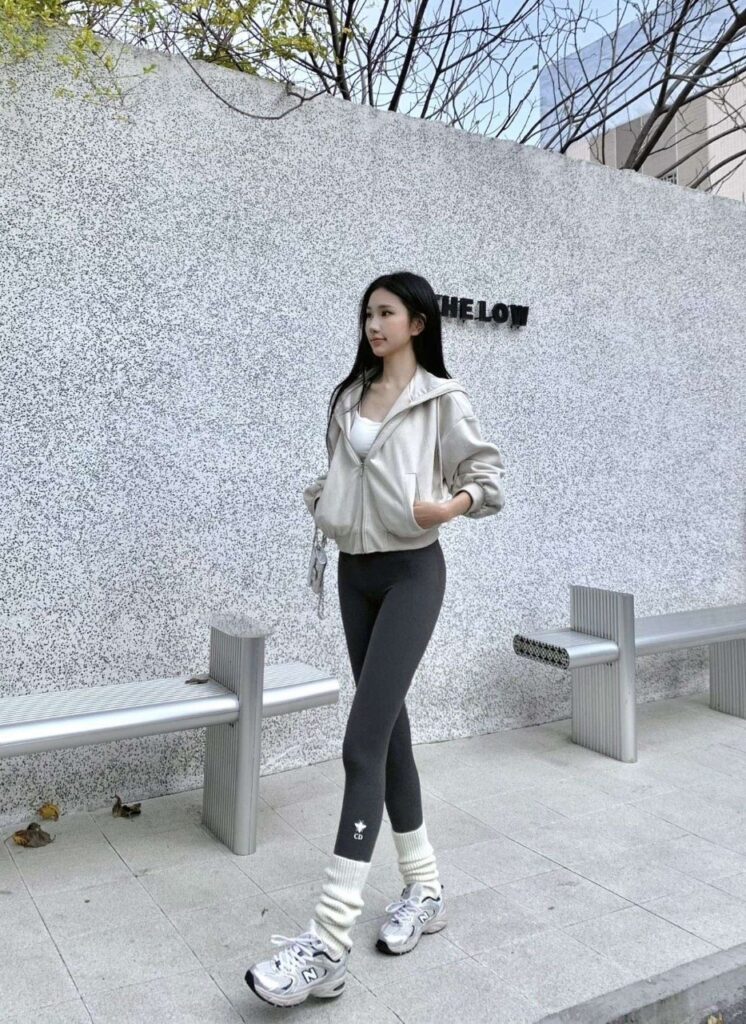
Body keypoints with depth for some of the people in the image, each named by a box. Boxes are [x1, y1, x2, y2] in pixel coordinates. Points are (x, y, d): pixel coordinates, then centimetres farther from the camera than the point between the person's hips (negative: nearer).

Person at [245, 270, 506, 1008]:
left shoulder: (441, 400, -5)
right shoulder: (348, 397, 13)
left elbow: (491, 474, -4)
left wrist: (453, 504, -22)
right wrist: (319, 501, 6)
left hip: (410, 572, -7)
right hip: (355, 570, 7)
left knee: (363, 740, -14)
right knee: (389, 730, 11)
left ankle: (329, 941, -10)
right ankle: (424, 890, 26)